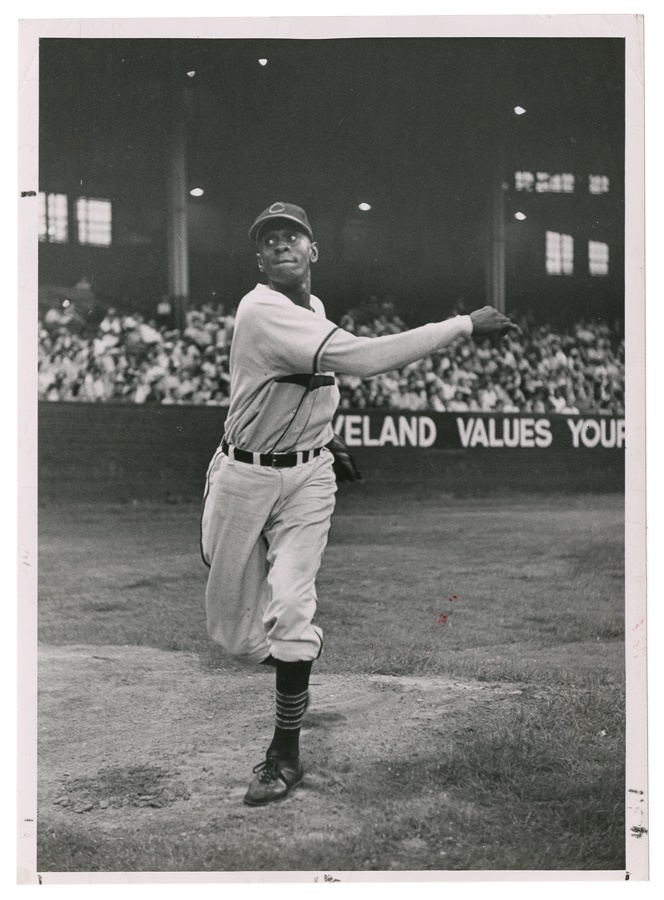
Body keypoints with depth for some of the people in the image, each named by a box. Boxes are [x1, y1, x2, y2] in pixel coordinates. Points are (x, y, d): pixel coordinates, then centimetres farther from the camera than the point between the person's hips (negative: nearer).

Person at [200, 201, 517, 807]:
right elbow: (361, 359, -34)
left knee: (290, 607, -15)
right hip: (244, 477, -4)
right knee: (235, 635, 5)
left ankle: (285, 754, -2)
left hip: (309, 475, 4)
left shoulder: (315, 307, 5)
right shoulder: (262, 311, -22)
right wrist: (464, 324, -33)